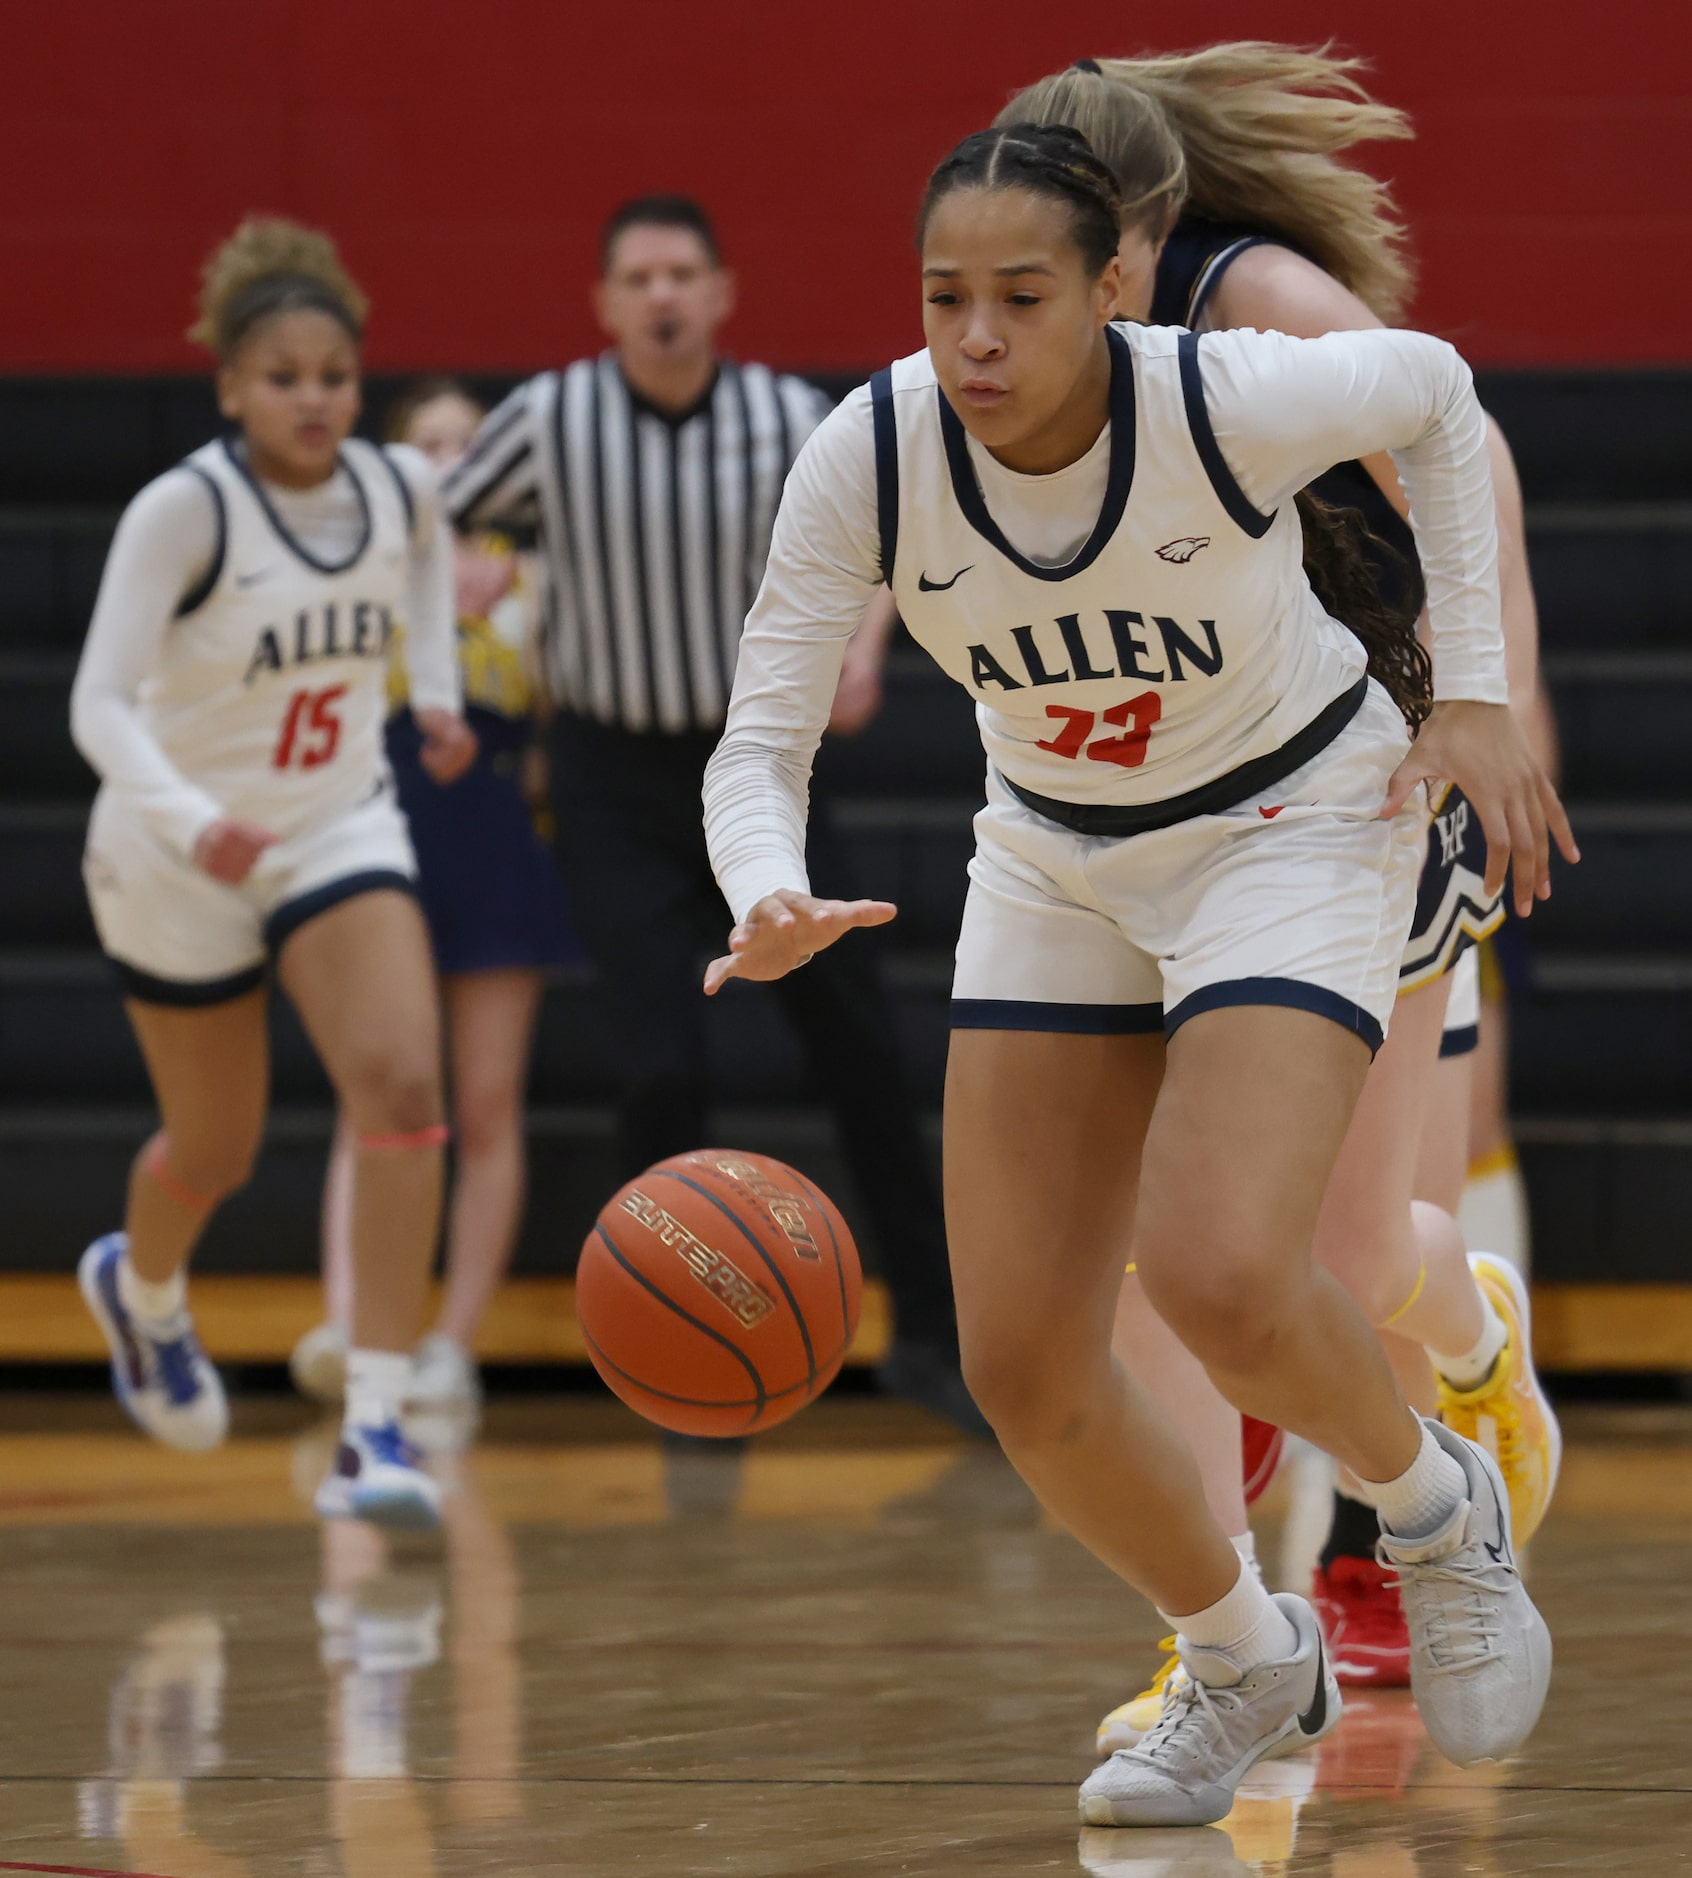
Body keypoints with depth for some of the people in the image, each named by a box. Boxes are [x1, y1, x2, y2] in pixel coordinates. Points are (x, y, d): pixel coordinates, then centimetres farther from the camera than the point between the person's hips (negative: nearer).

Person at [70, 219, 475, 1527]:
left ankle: (377, 1433, -20)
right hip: (180, 862, -3)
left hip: (341, 832, 3)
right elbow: (102, 703, -30)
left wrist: (437, 686, 11)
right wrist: (191, 822, -46)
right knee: (215, 1152, 13)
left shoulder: (399, 486, -9)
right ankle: (141, 1287, 51)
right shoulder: (182, 512, -24)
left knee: (403, 1085, -21)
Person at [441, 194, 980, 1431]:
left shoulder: (788, 420, -8)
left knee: (859, 1048, 2)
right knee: (664, 1068, -12)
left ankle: (930, 1331, 15)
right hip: (617, 782, -2)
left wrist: (862, 642, -6)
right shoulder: (551, 419, -11)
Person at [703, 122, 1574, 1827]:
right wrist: (767, 904, -43)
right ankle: (1249, 1666, 26)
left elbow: (1434, 393, -6)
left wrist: (1471, 691, -8)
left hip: (1293, 822, -4)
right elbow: (760, 739, -20)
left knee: (1215, 1277, -26)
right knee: (1022, 1368, -2)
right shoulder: (867, 458, -22)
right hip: (1055, 859, 4)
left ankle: (1437, 1507, 7)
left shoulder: (1234, 399, -28)